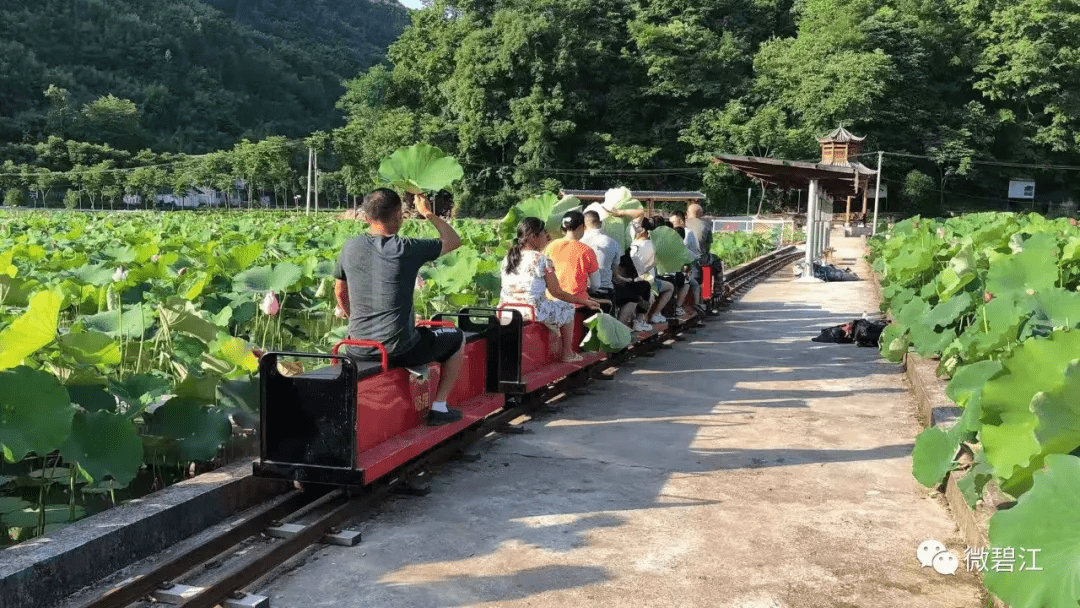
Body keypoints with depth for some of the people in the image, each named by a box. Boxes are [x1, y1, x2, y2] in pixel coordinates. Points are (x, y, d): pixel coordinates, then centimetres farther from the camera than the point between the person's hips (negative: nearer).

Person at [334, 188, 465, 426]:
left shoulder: (350, 248, 0)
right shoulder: (406, 249, -14)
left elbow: (340, 292, 15)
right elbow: (454, 240, 2)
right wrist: (429, 214, 16)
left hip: (358, 350, 5)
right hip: (400, 351, -5)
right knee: (457, 338, 20)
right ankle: (439, 407, 22)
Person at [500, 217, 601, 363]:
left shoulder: (508, 257, 7)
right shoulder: (542, 260, -11)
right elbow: (557, 292, -6)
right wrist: (584, 302, 4)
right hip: (533, 312, -7)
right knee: (567, 307, 20)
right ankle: (567, 353, 28)